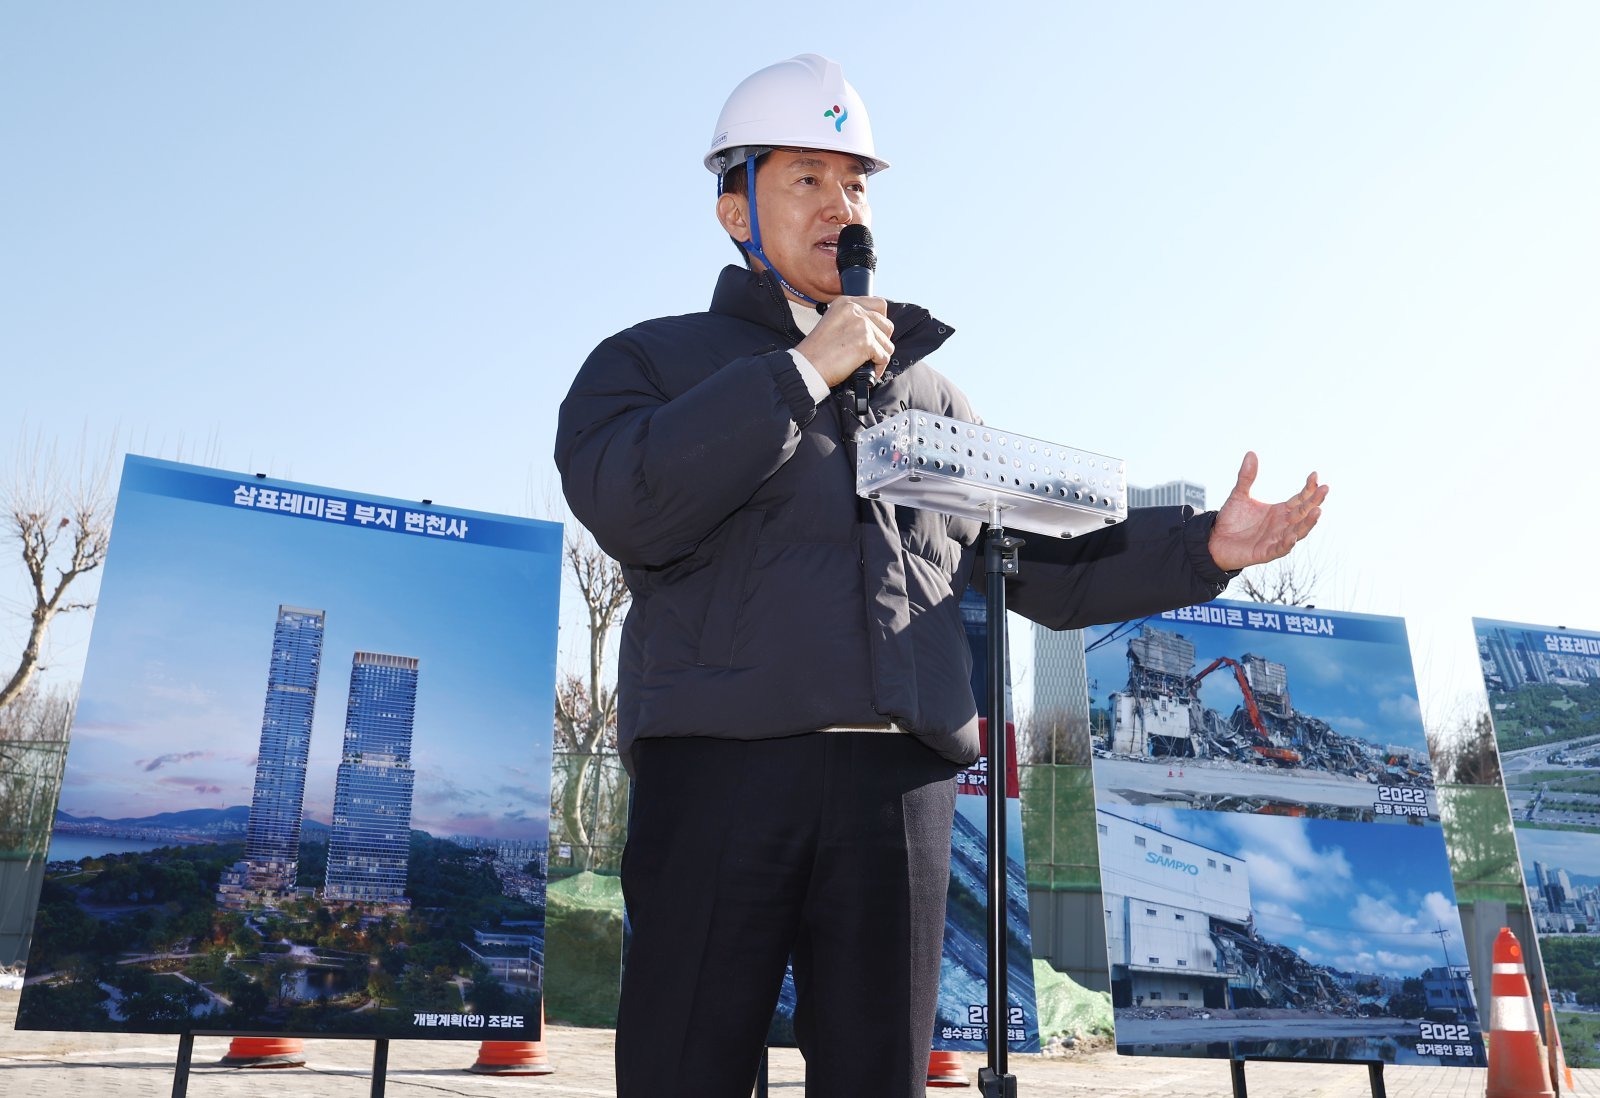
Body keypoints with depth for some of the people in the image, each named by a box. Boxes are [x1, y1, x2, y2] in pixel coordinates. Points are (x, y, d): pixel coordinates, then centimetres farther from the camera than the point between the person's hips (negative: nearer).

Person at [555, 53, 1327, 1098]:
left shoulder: (926, 395, 25)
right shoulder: (653, 360, 13)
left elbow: (1042, 564, 21)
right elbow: (629, 506, -10)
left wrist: (1202, 545, 7)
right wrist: (806, 370, -8)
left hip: (900, 779, 4)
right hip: (718, 765, -3)